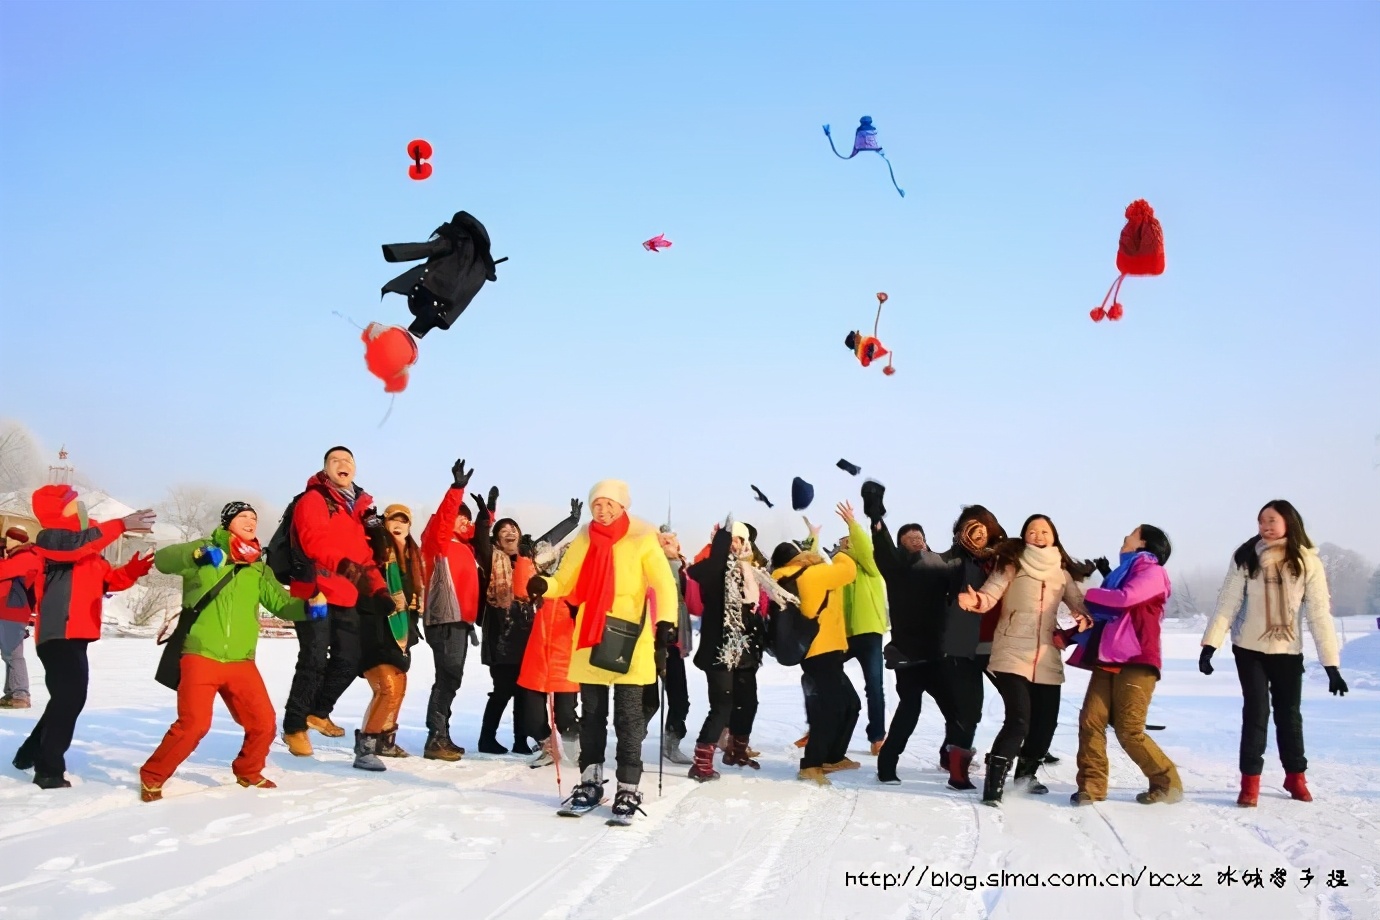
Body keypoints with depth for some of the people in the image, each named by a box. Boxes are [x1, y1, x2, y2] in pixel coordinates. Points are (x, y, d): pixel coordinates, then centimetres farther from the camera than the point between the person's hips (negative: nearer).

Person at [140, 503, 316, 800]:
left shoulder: (259, 568, 14)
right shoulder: (206, 549, 2)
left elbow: (281, 603, 10)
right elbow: (163, 559, -11)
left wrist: (308, 607, -11)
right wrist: (199, 553, -30)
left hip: (241, 662, 5)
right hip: (201, 656, -5)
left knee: (264, 724, 3)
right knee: (194, 724, -14)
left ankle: (248, 772, 30)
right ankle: (152, 776, 8)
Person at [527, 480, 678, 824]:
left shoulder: (642, 539, -3)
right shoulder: (584, 541, 8)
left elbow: (663, 583, -8)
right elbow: (565, 582, 9)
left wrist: (665, 620, -23)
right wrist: (543, 586, -13)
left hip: (630, 640, -4)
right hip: (591, 640, 4)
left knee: (629, 715, 1)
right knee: (591, 713, 13)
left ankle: (628, 789, 6)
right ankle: (590, 782, 25)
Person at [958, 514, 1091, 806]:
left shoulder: (1062, 573, 13)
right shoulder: (1012, 564, 0)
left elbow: (1079, 604, 12)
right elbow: (990, 595, -11)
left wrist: (1085, 617, -12)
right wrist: (977, 600, -35)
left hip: (1047, 658, 5)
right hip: (1012, 654, -5)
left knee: (1046, 721, 11)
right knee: (1018, 719, -18)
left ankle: (1025, 774, 36)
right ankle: (993, 785, -12)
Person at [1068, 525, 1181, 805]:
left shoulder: (1152, 572, 1)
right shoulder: (1122, 572, 26)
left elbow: (1125, 598, -18)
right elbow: (1102, 616, 23)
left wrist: (1088, 594, -3)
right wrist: (1069, 635, 9)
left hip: (1135, 662, -7)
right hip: (1108, 659, 7)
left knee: (1129, 730, -8)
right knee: (1090, 721, -7)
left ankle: (1167, 783, 9)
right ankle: (1092, 786, -1)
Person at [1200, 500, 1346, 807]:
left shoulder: (1307, 561, -9)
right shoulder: (1246, 557, -8)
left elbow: (1319, 613, -10)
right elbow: (1227, 602, -10)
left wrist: (1331, 664, -13)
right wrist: (1210, 644, -19)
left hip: (1288, 652, 1)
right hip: (1249, 649, -1)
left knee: (1289, 714, 11)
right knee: (1256, 711, -5)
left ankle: (1296, 776, 30)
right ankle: (1250, 782, 3)